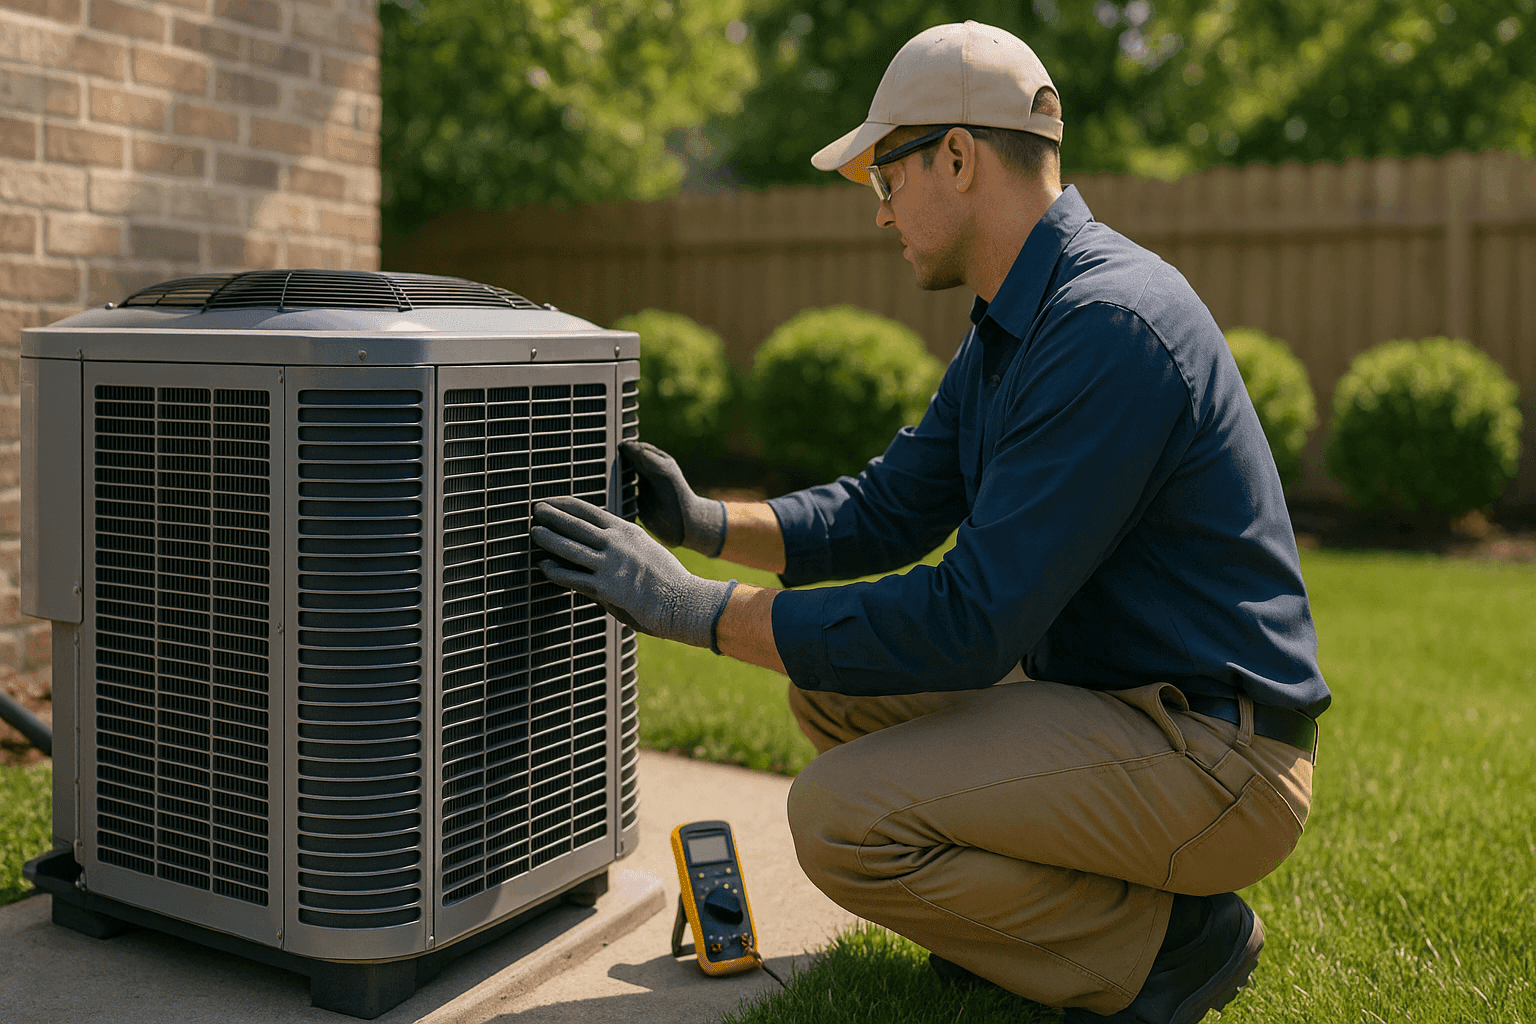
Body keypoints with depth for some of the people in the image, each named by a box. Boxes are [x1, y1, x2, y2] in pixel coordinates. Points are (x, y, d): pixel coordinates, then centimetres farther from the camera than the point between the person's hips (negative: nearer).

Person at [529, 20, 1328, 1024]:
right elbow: (886, 509, 14)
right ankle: (1035, 909, 12)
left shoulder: (1111, 323, -24)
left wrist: (695, 608, -22)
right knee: (832, 682, 9)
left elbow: (971, 626, -27)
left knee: (842, 817, -20)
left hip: (1216, 753, -10)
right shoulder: (1013, 325, 9)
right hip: (1103, 689, 10)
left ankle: (1168, 941, -3)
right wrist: (705, 521, -1)